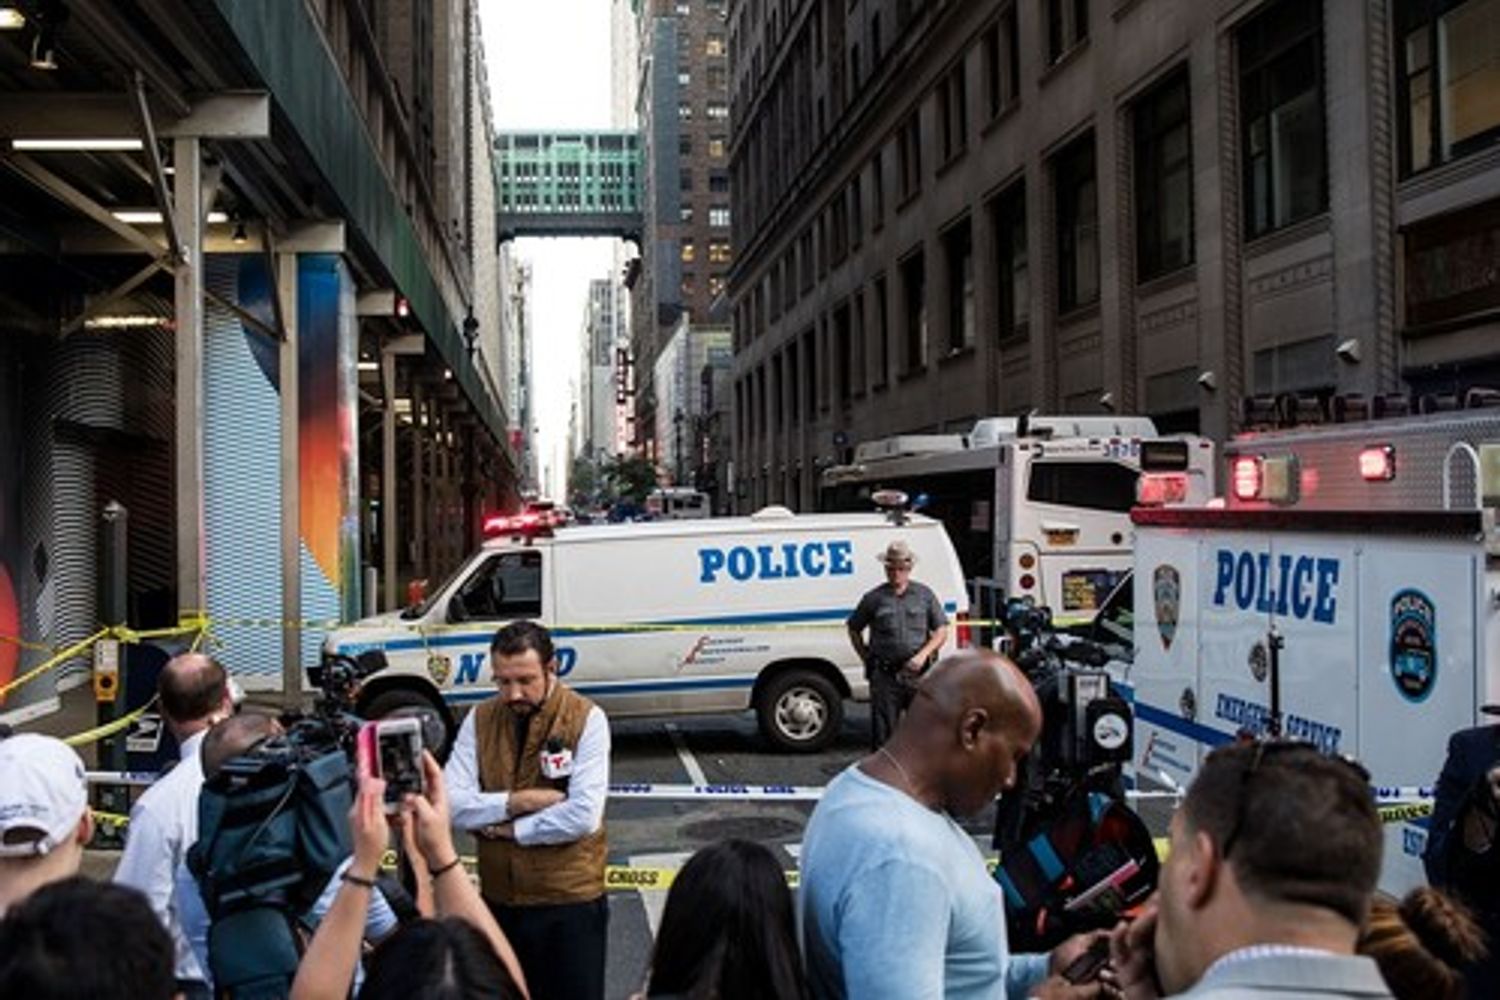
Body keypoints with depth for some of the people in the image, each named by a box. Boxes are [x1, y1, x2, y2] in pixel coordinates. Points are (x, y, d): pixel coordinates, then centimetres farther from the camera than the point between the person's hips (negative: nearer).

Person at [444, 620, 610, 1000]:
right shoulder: (480, 720, 1)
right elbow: (452, 804, -6)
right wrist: (516, 802, -17)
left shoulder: (587, 719, -11)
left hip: (569, 901, -4)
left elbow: (583, 816, -19)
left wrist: (507, 829, -11)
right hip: (498, 900, 4)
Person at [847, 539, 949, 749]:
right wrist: (866, 657, 6)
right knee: (883, 732, 1)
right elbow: (854, 629, 16)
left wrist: (923, 654, -8)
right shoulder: (874, 598, 4)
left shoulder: (924, 595, 7)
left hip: (918, 675, 1)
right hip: (885, 676, -1)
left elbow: (941, 632, 7)